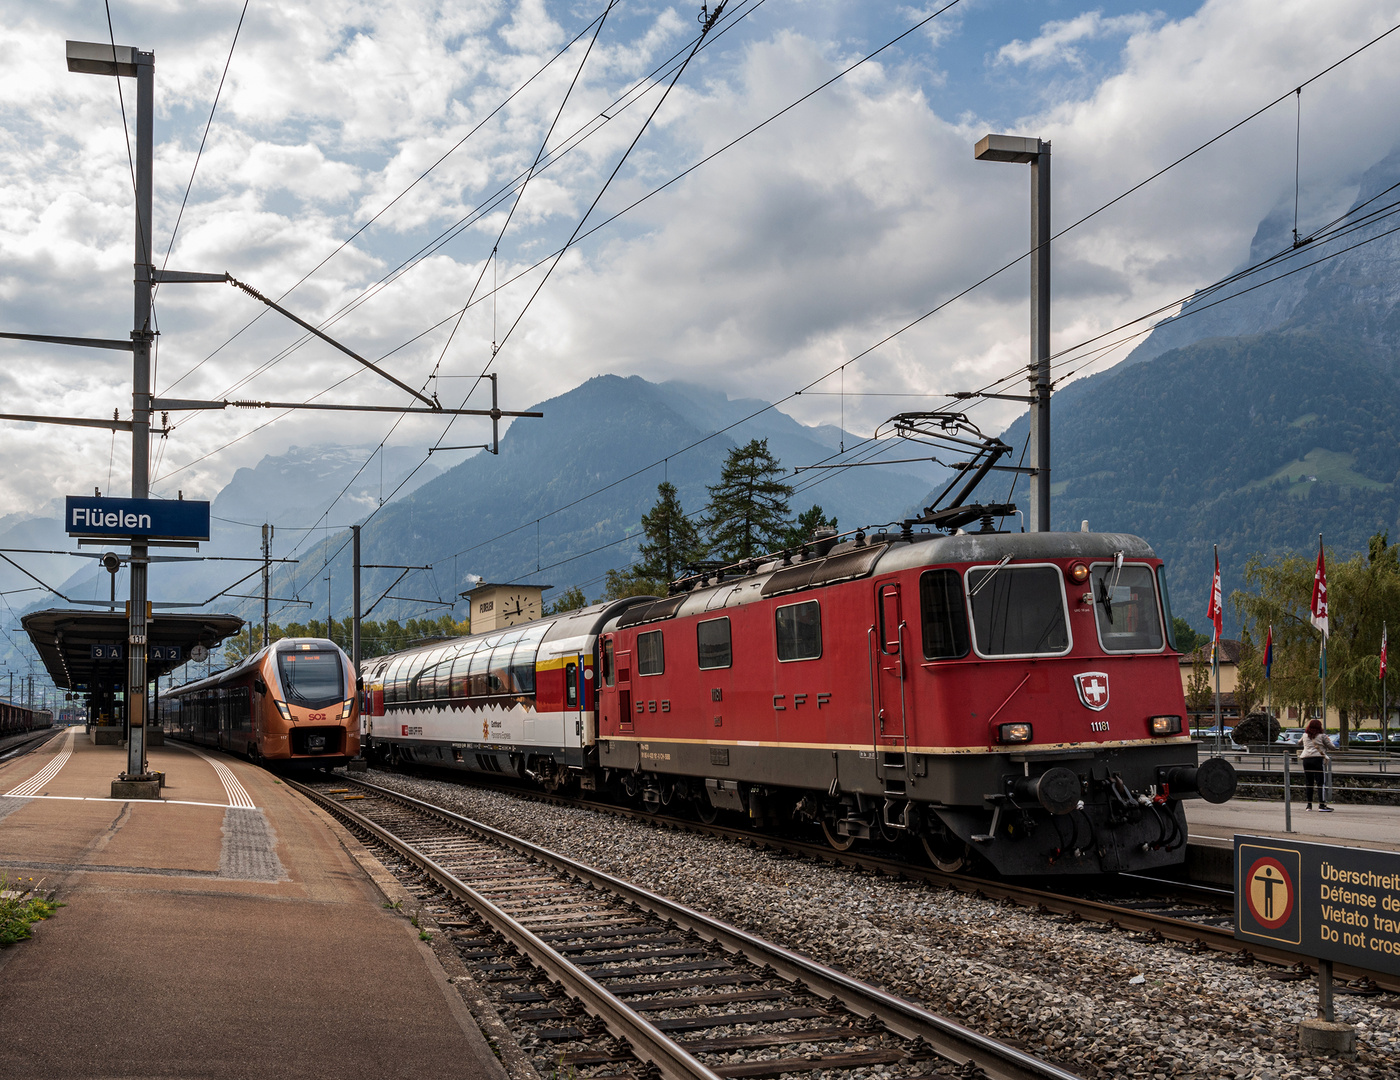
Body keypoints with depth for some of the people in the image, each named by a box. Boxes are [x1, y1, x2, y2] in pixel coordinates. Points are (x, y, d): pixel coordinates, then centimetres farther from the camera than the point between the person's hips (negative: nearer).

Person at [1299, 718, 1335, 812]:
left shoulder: (1305, 736, 12)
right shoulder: (1322, 736, 0)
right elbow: (1331, 746, 4)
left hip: (1306, 759, 4)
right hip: (1318, 758, -4)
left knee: (1309, 783, 10)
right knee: (1321, 783, -4)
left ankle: (1309, 805, 12)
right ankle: (1322, 805, -10)